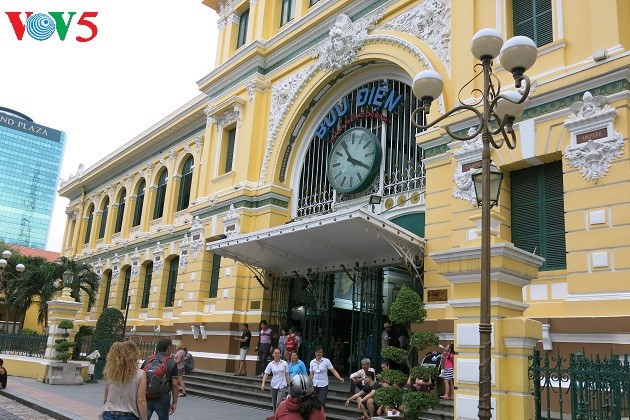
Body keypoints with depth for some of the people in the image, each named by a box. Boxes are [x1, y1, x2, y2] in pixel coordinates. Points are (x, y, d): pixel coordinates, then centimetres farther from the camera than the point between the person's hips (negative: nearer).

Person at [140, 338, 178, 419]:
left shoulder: (148, 360, 4)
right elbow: (175, 384, -7)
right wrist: (174, 402, 1)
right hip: (162, 399, -2)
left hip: (146, 398, 2)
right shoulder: (172, 363, -5)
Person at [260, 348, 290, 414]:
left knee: (278, 403, -16)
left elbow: (287, 375, 3)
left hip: (282, 385, -3)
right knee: (274, 403, 12)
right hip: (273, 385, 3)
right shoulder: (270, 364, 0)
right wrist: (263, 384, -16)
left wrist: (289, 385, 1)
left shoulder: (284, 363, -2)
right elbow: (266, 374, -3)